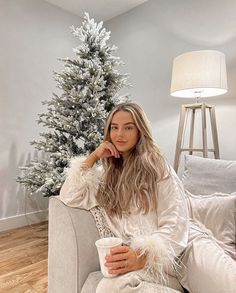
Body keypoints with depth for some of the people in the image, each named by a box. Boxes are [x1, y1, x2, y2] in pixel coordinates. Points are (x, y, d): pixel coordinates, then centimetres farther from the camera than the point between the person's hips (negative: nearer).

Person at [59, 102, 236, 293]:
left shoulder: (156, 165, 4)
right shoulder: (106, 173, 17)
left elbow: (175, 222, -5)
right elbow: (69, 198, 9)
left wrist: (142, 257, -22)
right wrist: (93, 157, 6)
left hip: (186, 244, -4)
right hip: (143, 256, 4)